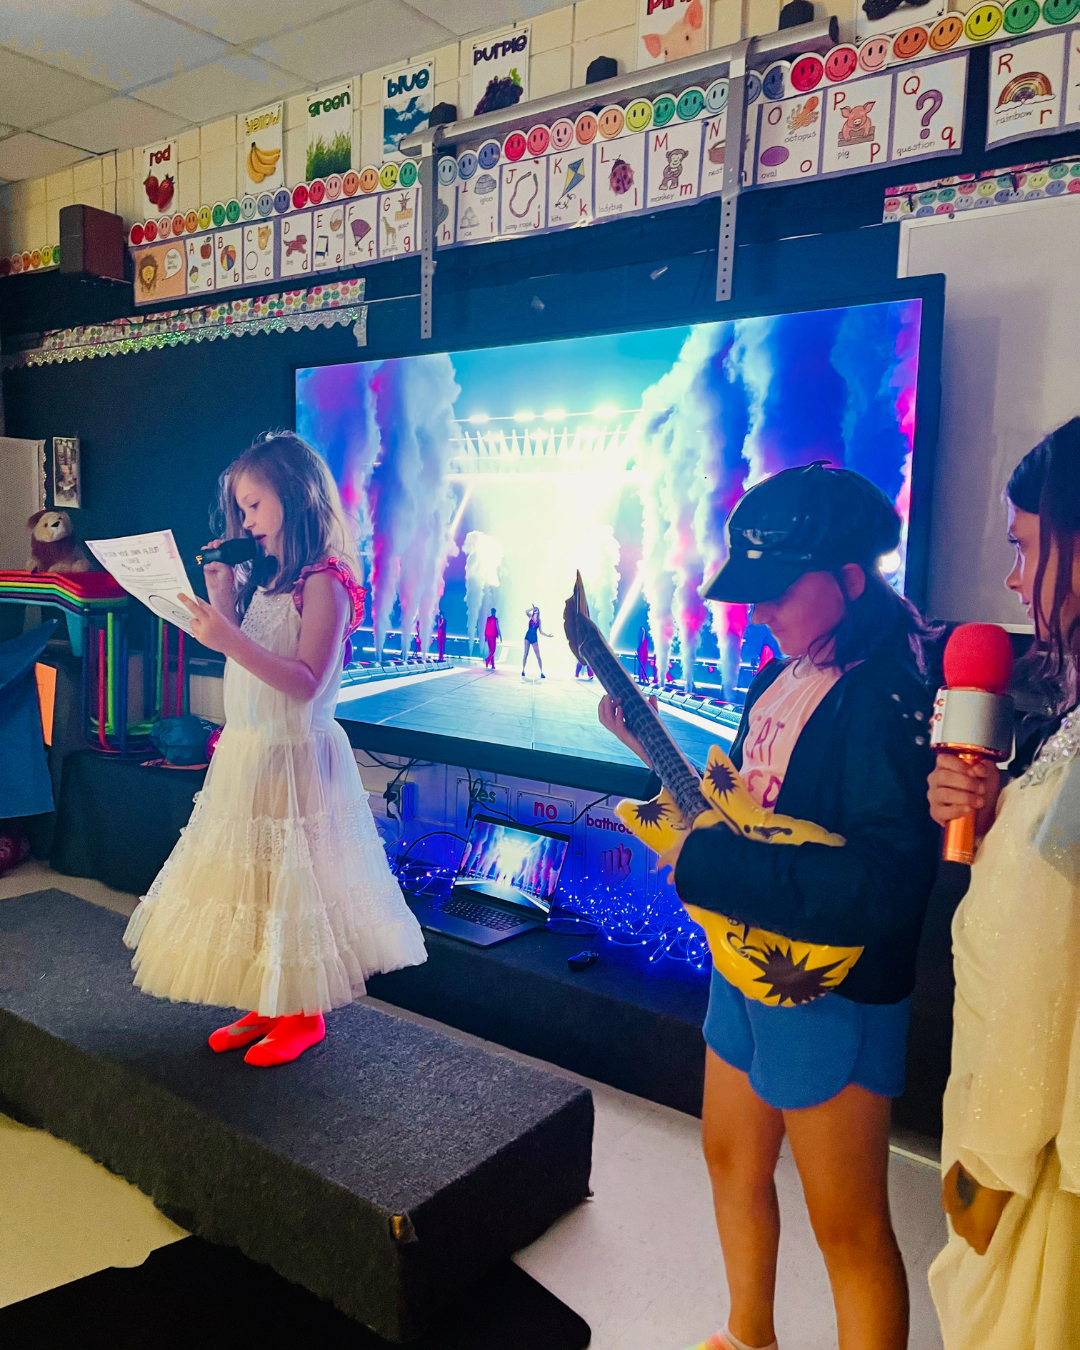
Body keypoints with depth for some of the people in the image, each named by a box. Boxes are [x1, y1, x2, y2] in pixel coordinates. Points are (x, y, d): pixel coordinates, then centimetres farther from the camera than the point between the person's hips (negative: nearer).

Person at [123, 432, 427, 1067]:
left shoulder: (323, 583, -15)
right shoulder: (263, 579, 11)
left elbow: (305, 683, -23)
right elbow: (242, 654, 10)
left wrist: (230, 639, -30)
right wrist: (223, 600, 3)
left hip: (295, 757, -8)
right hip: (245, 754, 9)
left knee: (294, 883, 2)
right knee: (251, 879, 15)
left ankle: (305, 1015, 20)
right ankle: (268, 1006, 29)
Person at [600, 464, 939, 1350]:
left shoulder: (897, 688, -25)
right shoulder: (792, 669, 2)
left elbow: (884, 887, -33)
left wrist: (705, 863, -30)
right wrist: (650, 741, 3)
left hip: (831, 991, -9)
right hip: (744, 965, 9)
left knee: (848, 1227, 10)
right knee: (734, 1164, 26)